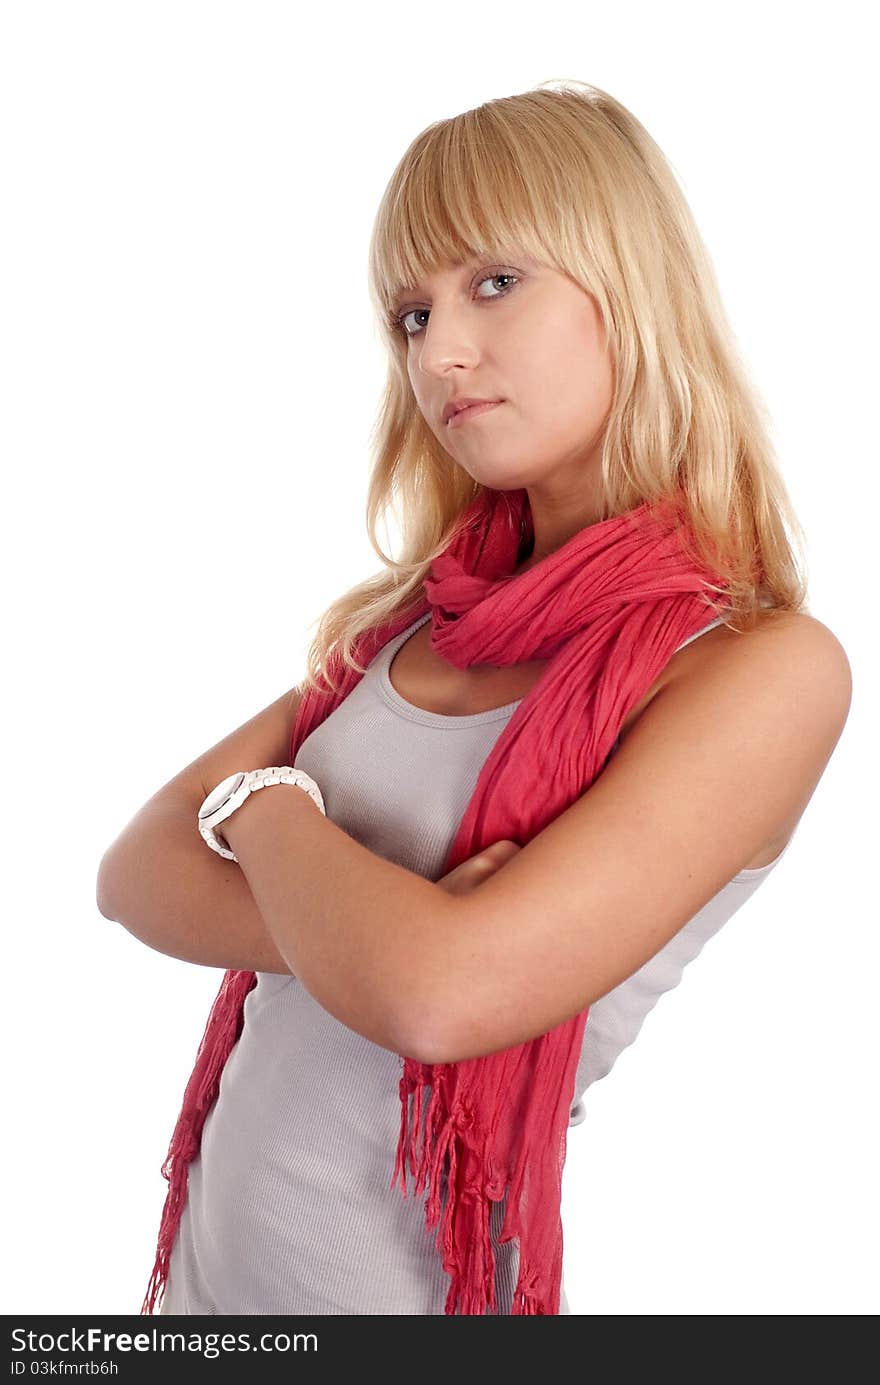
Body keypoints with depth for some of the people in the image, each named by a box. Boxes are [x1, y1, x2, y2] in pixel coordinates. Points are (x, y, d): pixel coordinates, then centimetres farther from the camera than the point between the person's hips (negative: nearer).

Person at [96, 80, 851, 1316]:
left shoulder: (768, 665, -18)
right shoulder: (413, 616, 0)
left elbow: (441, 991, -28)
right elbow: (135, 873, -3)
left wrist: (266, 808, -10)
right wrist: (375, 927, -21)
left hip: (399, 1280, -5)